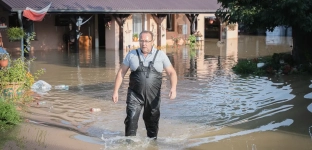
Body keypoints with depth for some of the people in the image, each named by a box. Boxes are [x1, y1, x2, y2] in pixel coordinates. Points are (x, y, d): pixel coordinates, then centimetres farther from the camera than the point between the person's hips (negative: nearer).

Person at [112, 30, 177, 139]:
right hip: (135, 94, -1)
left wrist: (173, 88, -16)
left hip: (153, 96, 1)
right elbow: (121, 72, 6)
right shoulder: (132, 55, 2)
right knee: (131, 120, -14)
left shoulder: (160, 55, 1)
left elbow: (171, 72, 1)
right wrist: (116, 91, 0)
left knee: (152, 121, 13)